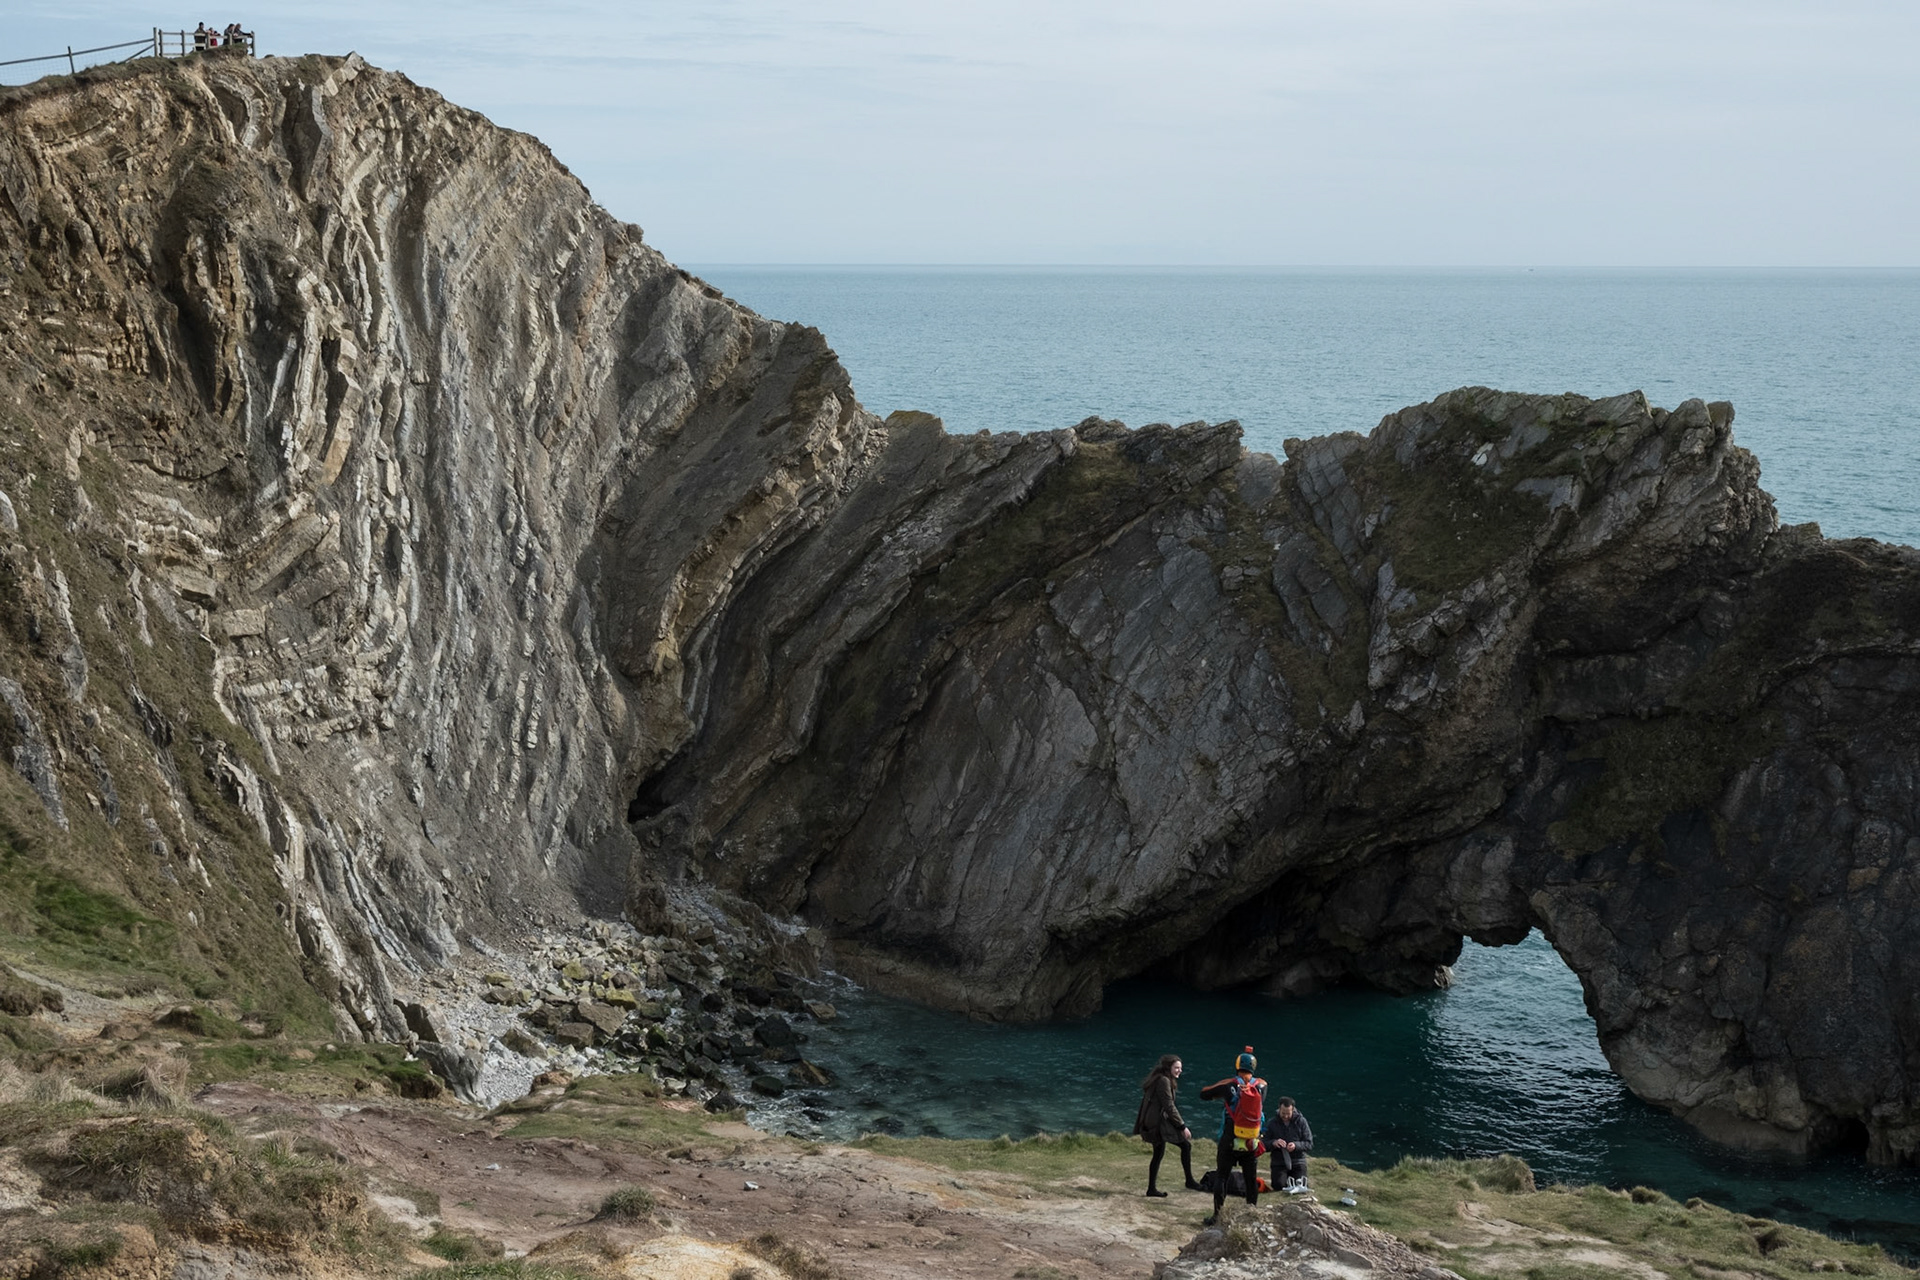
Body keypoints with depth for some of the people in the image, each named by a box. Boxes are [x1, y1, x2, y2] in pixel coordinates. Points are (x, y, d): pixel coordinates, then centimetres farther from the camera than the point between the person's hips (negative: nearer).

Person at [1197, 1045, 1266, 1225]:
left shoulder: (1229, 1084, -10)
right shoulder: (1261, 1086, -2)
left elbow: (1204, 1094, 0)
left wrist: (1221, 1094, 17)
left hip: (1230, 1141, -2)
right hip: (1252, 1143, 2)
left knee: (1222, 1176, 6)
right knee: (1251, 1179, 12)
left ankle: (1217, 1215, 2)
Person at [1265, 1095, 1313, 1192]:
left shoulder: (1301, 1121, -1)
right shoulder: (1271, 1123, 2)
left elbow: (1309, 1144, -2)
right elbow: (1264, 1145, 2)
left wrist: (1296, 1145, -22)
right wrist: (1273, 1143, -21)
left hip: (1298, 1162, 0)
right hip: (1279, 1162, 0)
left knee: (1301, 1186, -15)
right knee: (1278, 1186, -19)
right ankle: (1287, 1179, 19)